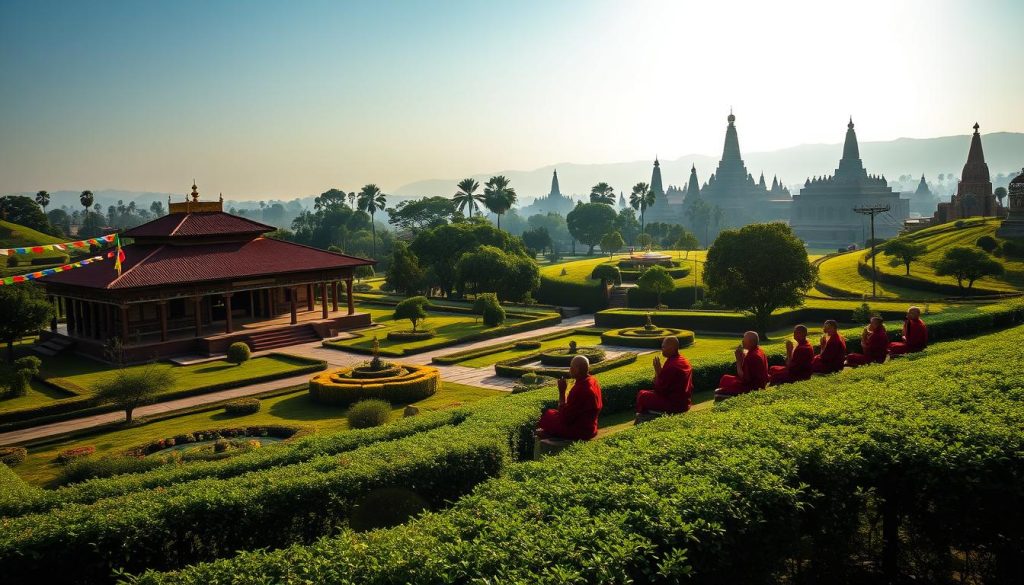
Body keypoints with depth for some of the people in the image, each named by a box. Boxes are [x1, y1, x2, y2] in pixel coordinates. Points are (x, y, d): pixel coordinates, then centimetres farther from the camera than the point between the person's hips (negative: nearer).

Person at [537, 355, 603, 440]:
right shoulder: (593, 381, 0)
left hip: (580, 431, -9)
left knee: (547, 415, 10)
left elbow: (564, 417, -22)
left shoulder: (579, 389, -29)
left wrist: (562, 392, -19)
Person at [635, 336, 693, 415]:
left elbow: (659, 389, -17)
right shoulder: (685, 361, 6)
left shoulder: (670, 365, -23)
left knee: (642, 395, -1)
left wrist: (658, 372, -9)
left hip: (674, 405, -10)